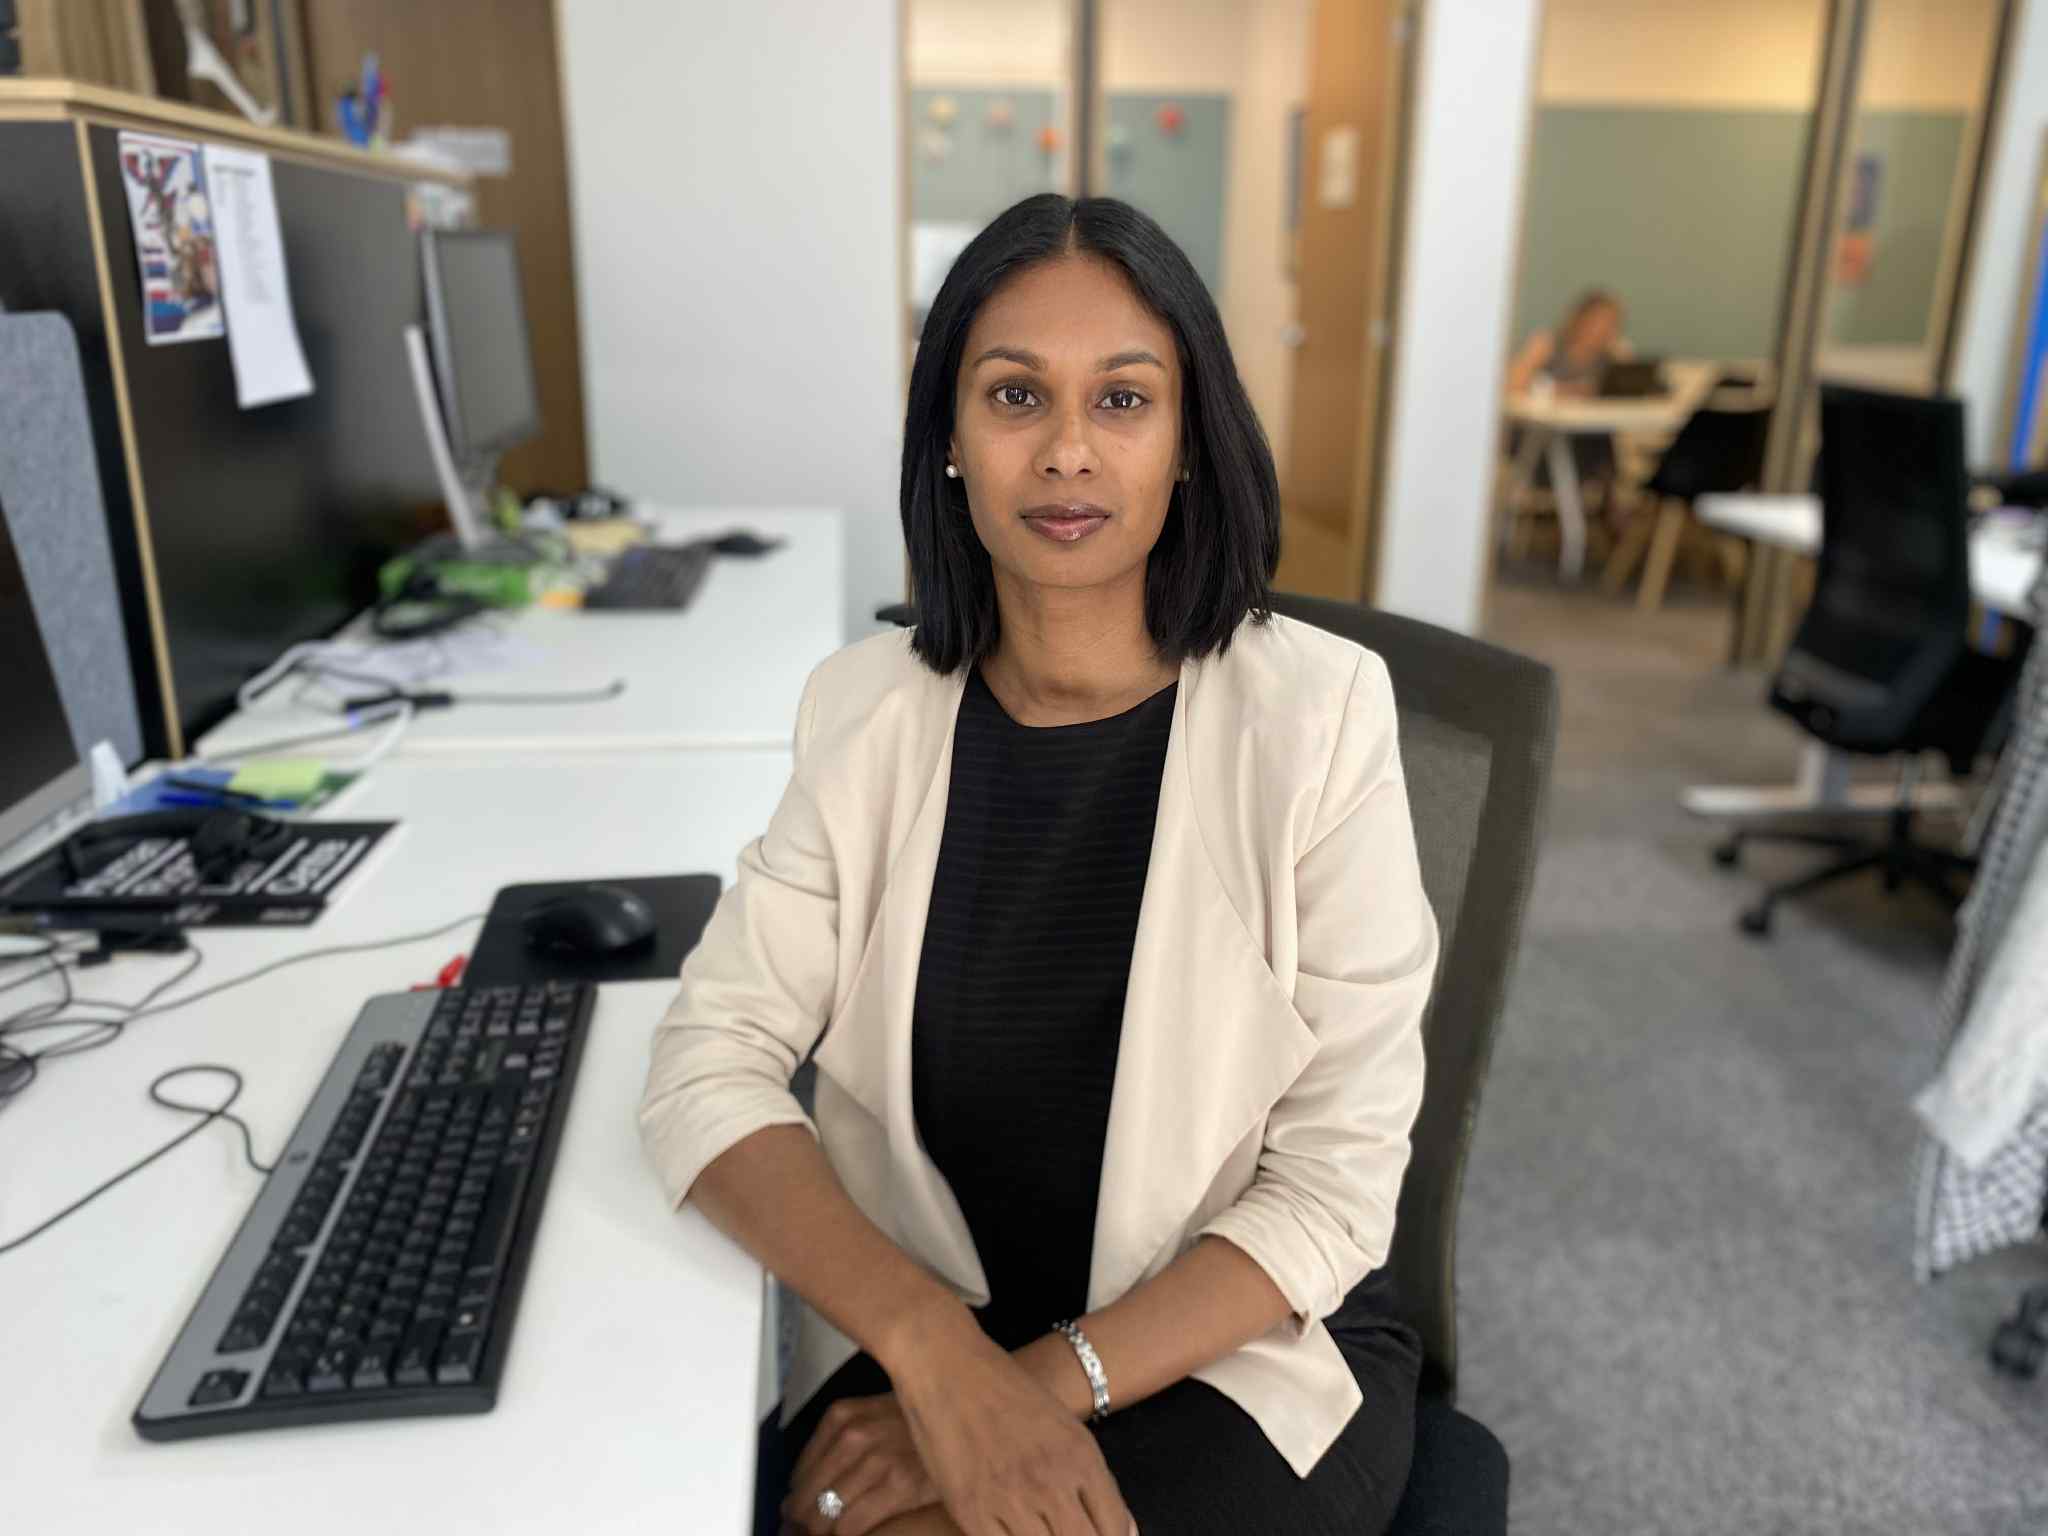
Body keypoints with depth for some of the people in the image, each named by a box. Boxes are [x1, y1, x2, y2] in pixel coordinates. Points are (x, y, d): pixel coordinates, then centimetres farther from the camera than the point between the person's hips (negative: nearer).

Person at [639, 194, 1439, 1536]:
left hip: (1246, 1340, -2)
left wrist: (1047, 1384, -20)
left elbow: (1337, 1185, -11)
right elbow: (709, 1068, -9)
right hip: (917, 1327, 3)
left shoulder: (1315, 711, -12)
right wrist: (936, 1349, -22)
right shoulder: (870, 707, -4)